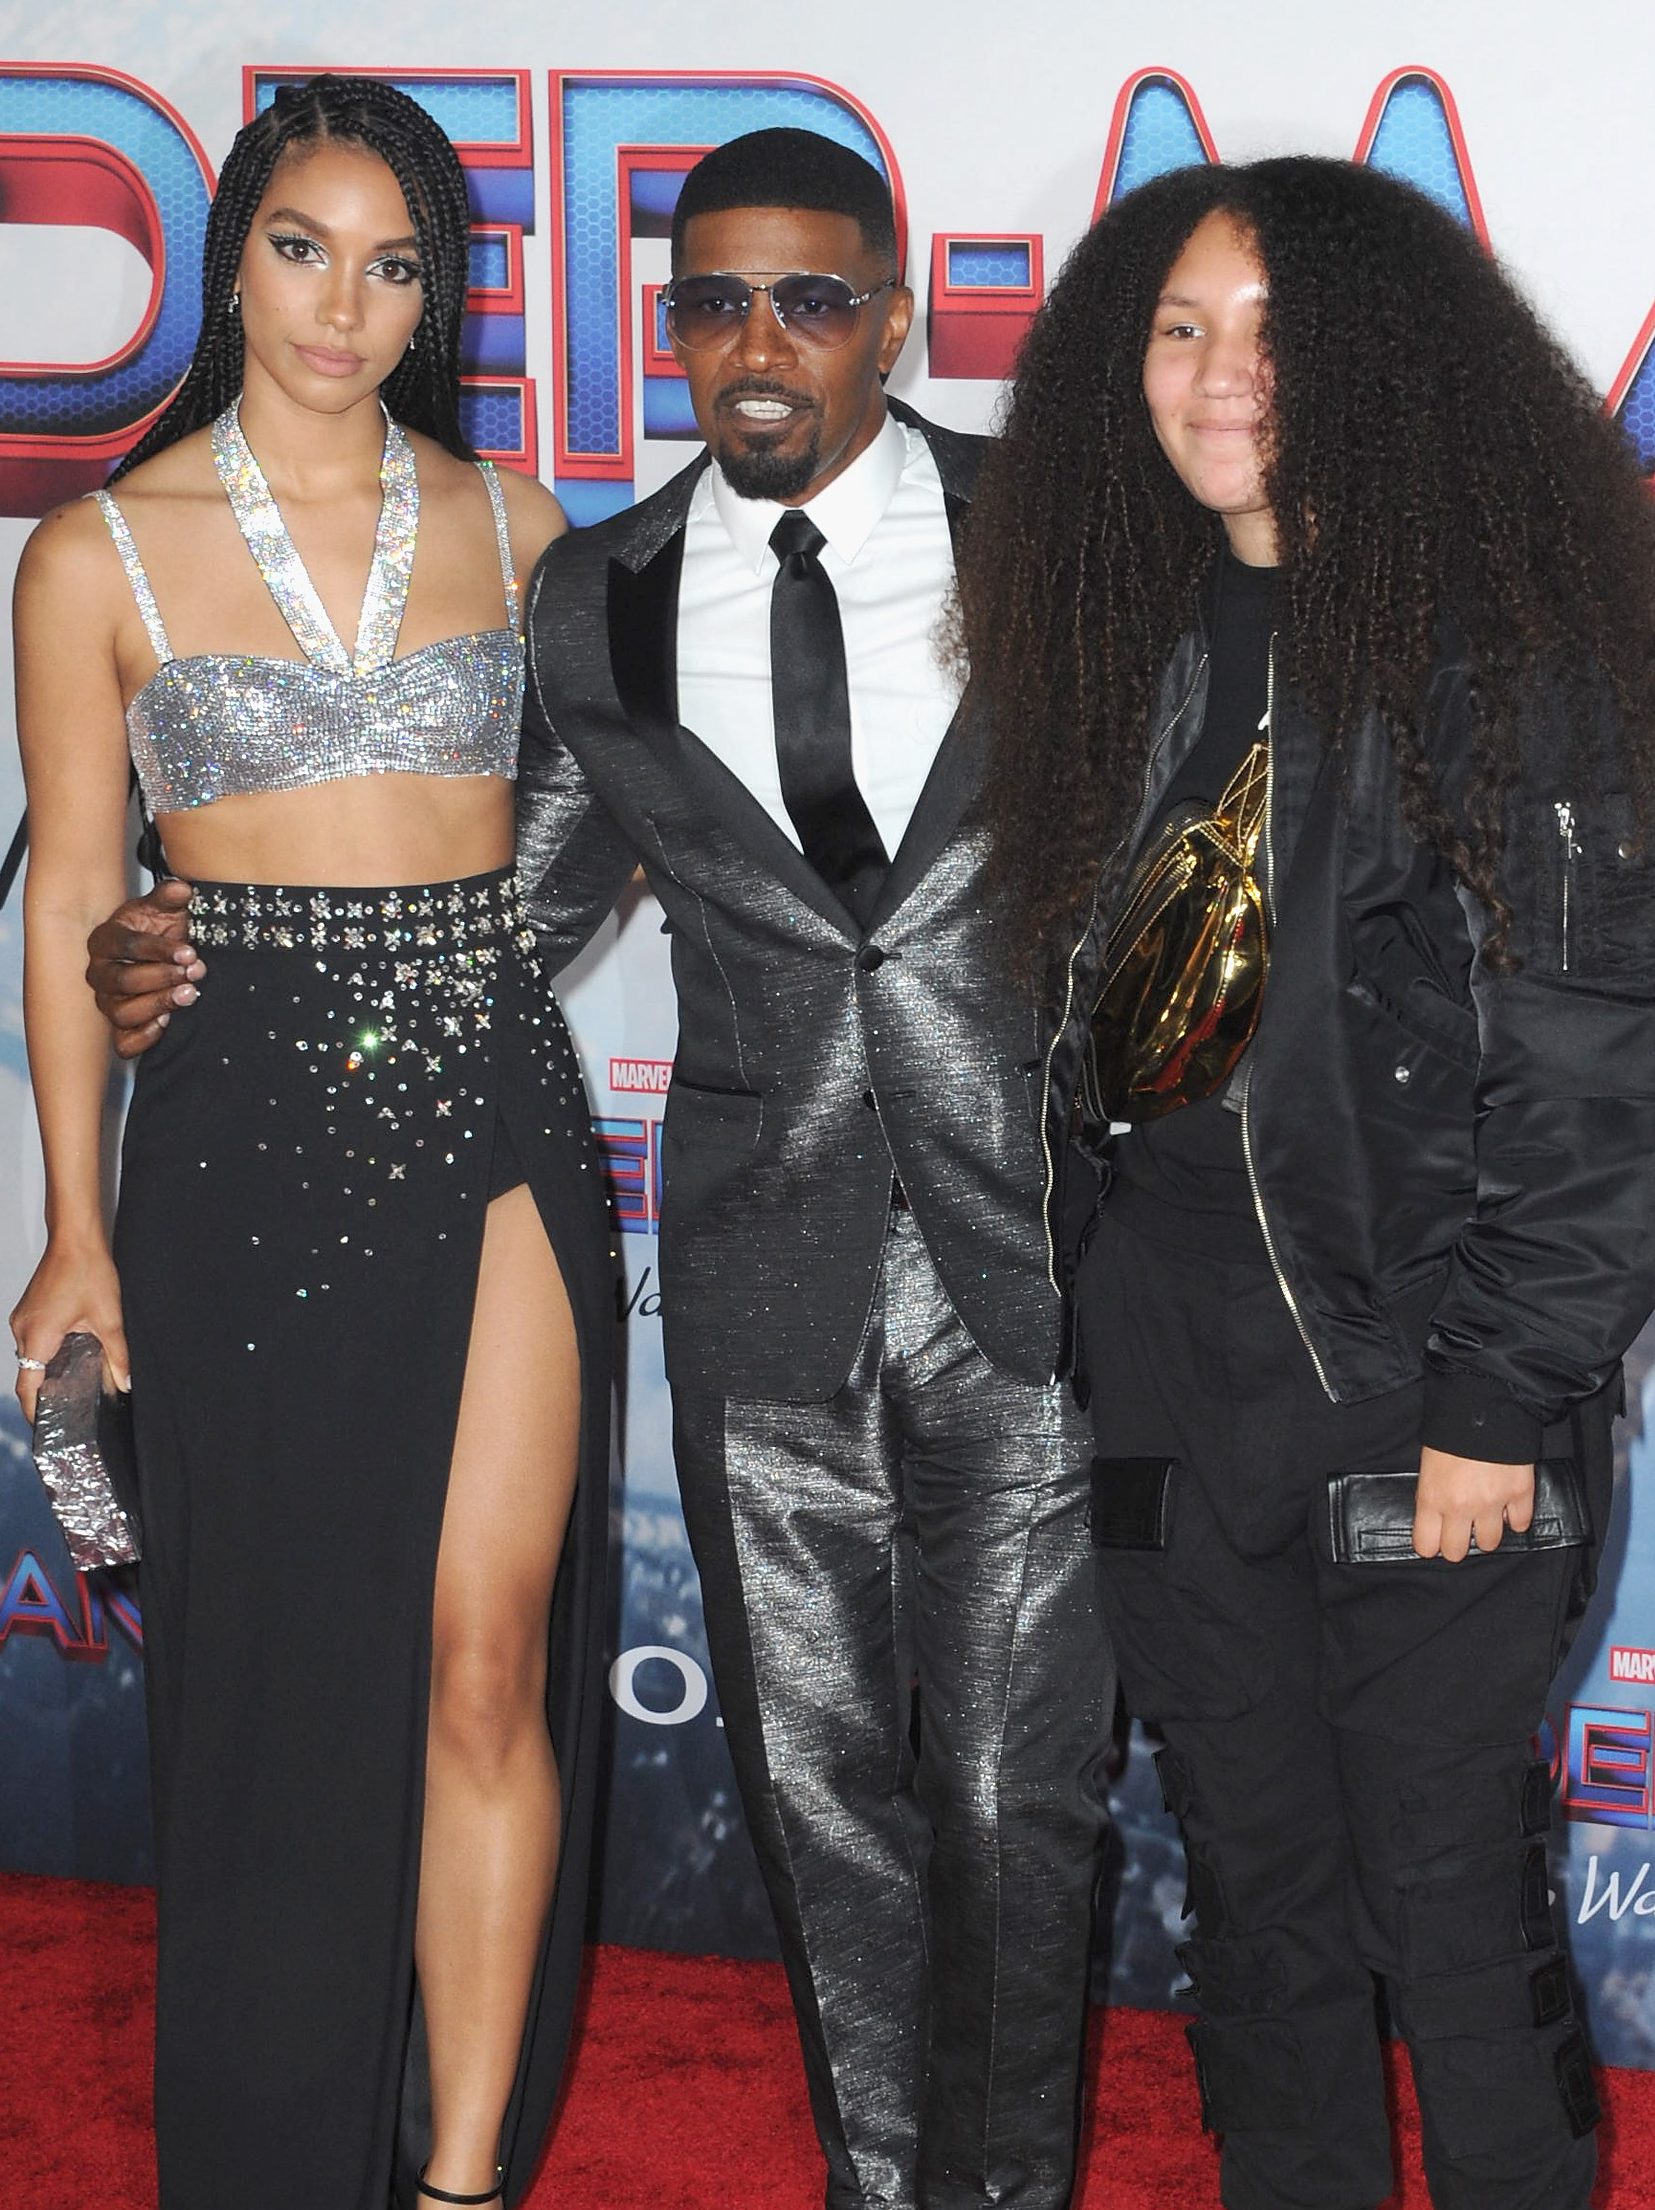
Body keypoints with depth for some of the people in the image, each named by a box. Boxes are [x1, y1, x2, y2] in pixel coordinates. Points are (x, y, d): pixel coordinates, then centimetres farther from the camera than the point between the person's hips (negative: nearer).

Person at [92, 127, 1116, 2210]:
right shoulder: (596, 601, 5)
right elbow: (510, 907, 15)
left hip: (1026, 1260, -2)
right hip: (764, 1288, 2)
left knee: (1013, 1785, 4)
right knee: (818, 1781, 13)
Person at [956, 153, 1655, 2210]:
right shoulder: (1125, 647, 10)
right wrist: (1093, 1331, 11)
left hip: (1423, 1416, -5)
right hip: (1179, 1407, 6)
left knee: (1453, 1905, 3)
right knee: (1258, 1890, 15)